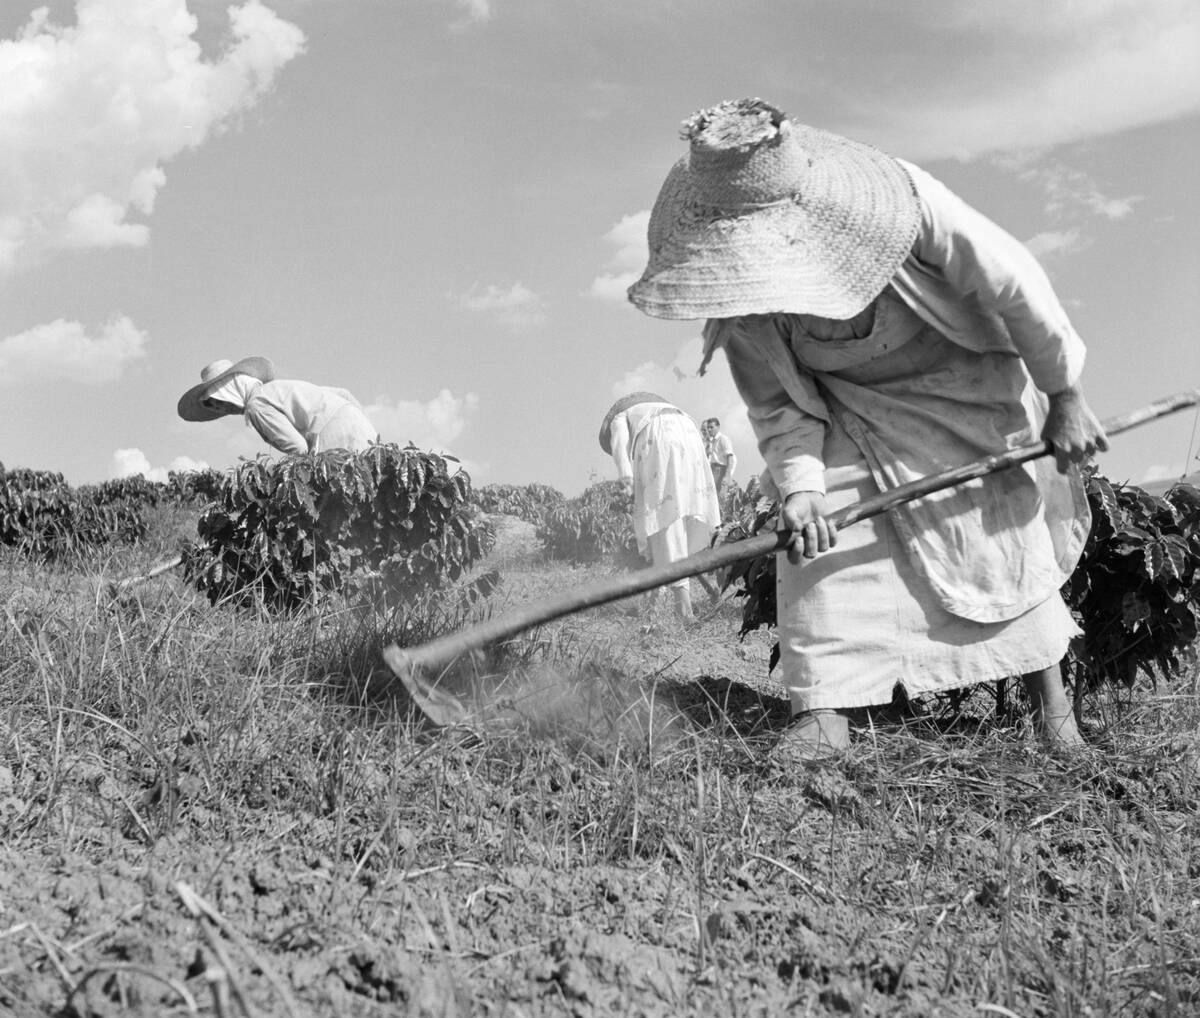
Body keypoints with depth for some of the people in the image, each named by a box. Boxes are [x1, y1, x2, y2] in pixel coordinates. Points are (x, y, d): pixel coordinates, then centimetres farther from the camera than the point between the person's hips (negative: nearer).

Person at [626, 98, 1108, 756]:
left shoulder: (905, 196, -33)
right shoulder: (736, 290, -23)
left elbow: (1012, 283, -23)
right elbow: (778, 405, -14)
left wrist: (1064, 397, -15)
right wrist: (798, 485, -34)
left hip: (958, 376, -2)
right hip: (845, 405, 2)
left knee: (1001, 520, -8)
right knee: (820, 527, -16)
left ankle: (1050, 697, 7)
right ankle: (822, 710, -12)